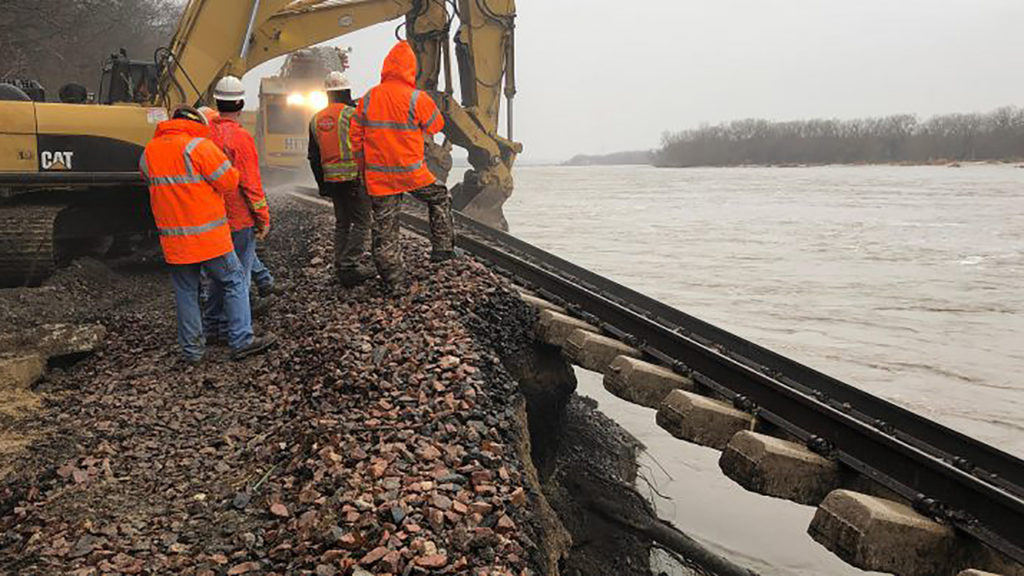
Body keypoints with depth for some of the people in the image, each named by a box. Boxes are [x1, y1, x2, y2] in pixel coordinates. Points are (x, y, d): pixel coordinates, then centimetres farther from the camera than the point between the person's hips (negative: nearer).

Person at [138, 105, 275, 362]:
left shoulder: (148, 152, 7)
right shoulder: (199, 147, -13)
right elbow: (229, 181, -12)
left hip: (174, 241, 5)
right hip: (209, 237, -5)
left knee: (186, 292, 13)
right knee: (234, 283, 7)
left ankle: (192, 349, 20)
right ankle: (241, 341, 6)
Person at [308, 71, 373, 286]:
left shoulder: (316, 120, 11)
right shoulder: (353, 114, -8)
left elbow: (313, 157, 13)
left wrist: (322, 184, 19)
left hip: (331, 179, 7)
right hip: (355, 177, -6)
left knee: (341, 223, 15)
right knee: (361, 222, -2)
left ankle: (340, 266, 17)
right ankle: (350, 266, -6)